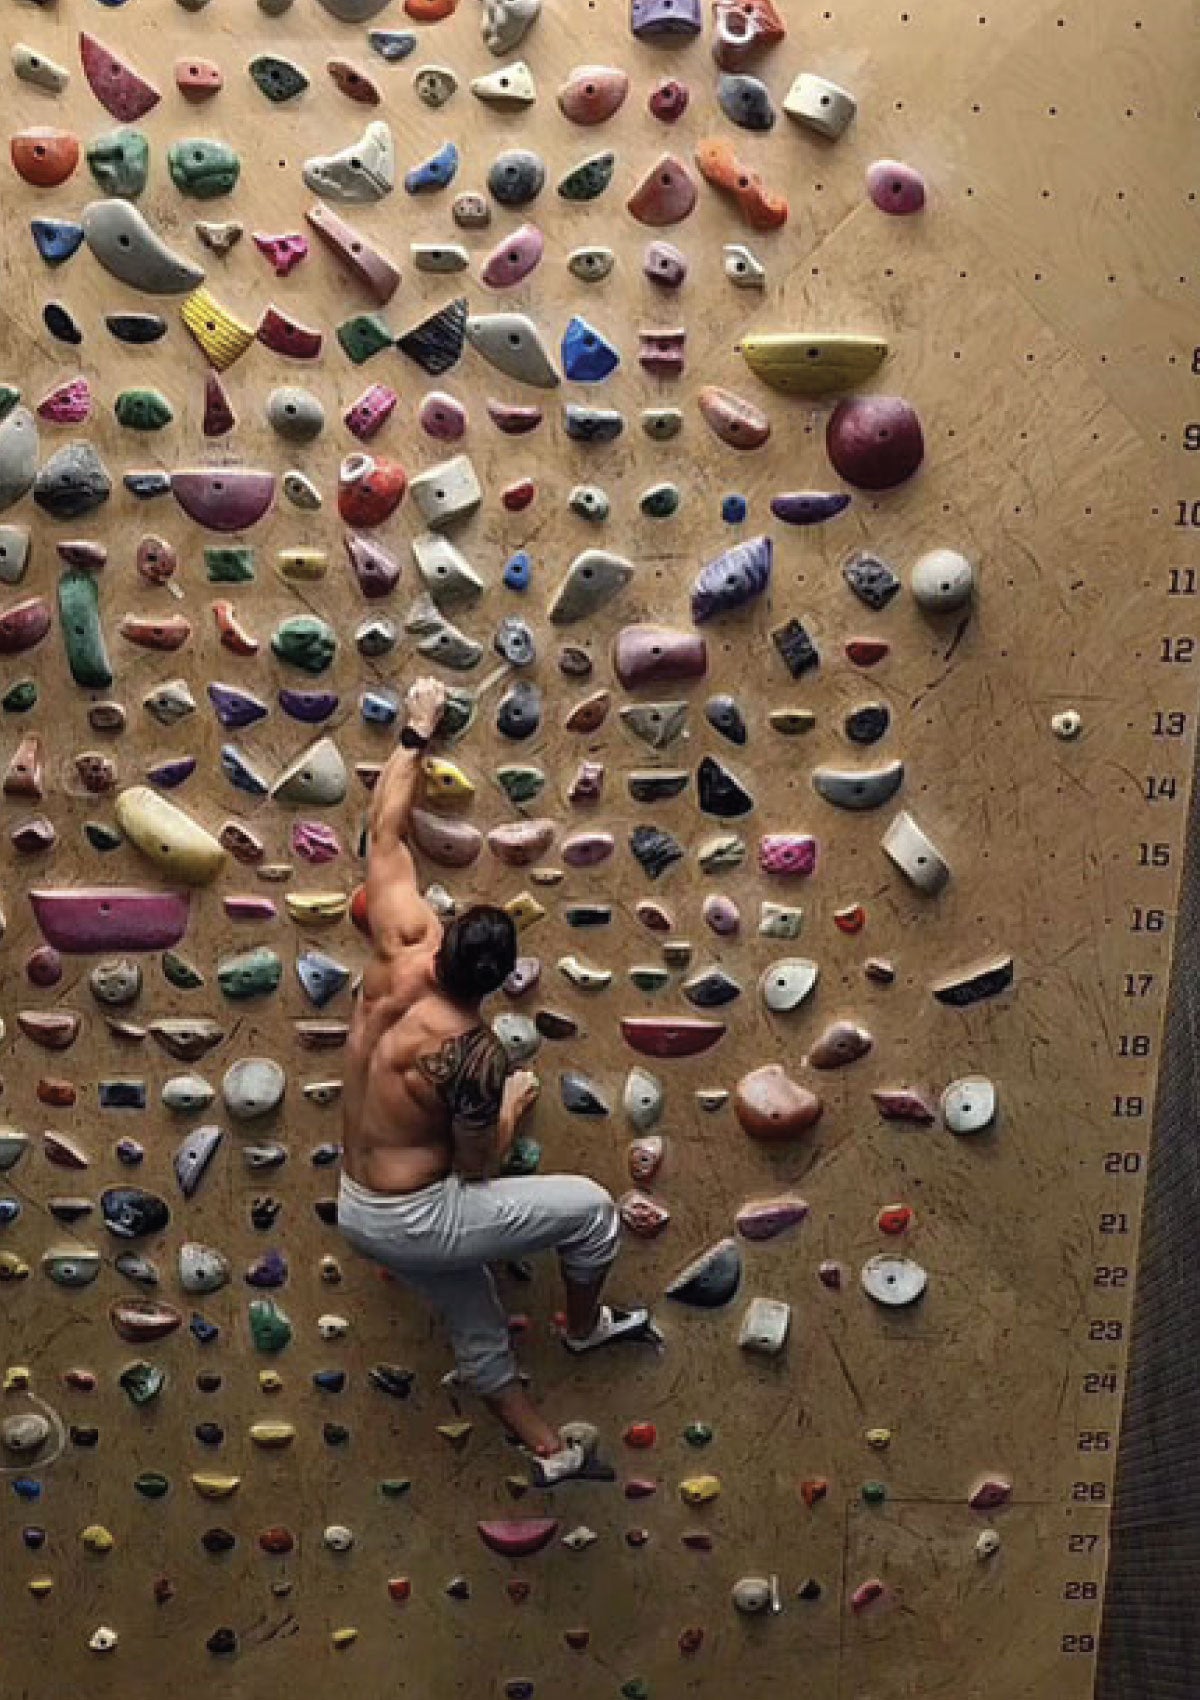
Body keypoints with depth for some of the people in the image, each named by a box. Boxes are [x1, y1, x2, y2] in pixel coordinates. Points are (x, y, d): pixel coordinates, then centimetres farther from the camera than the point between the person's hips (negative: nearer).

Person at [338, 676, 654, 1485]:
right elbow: (478, 1167, -15)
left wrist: (416, 734, 2)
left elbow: (386, 835, -4)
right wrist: (513, 1102, 3)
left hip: (357, 1208, 8)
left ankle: (551, 1449, 40)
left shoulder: (401, 949, -14)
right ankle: (587, 1325, 28)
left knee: (479, 1332, 23)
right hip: (414, 1221, -8)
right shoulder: (474, 1054, -30)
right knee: (591, 1206, 2)